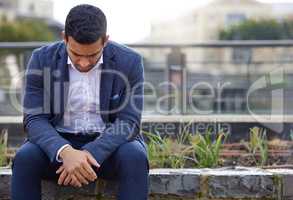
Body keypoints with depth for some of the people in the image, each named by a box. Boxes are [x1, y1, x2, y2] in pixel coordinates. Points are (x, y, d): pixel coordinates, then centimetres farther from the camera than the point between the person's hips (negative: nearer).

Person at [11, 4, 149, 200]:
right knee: (24, 158, -29)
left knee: (135, 157, -32)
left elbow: (129, 122, -14)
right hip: (59, 141, 1)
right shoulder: (42, 59, -10)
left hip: (110, 142, 0)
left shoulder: (129, 62, -12)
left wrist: (89, 154, -31)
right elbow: (35, 119, -13)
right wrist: (65, 152, -34)